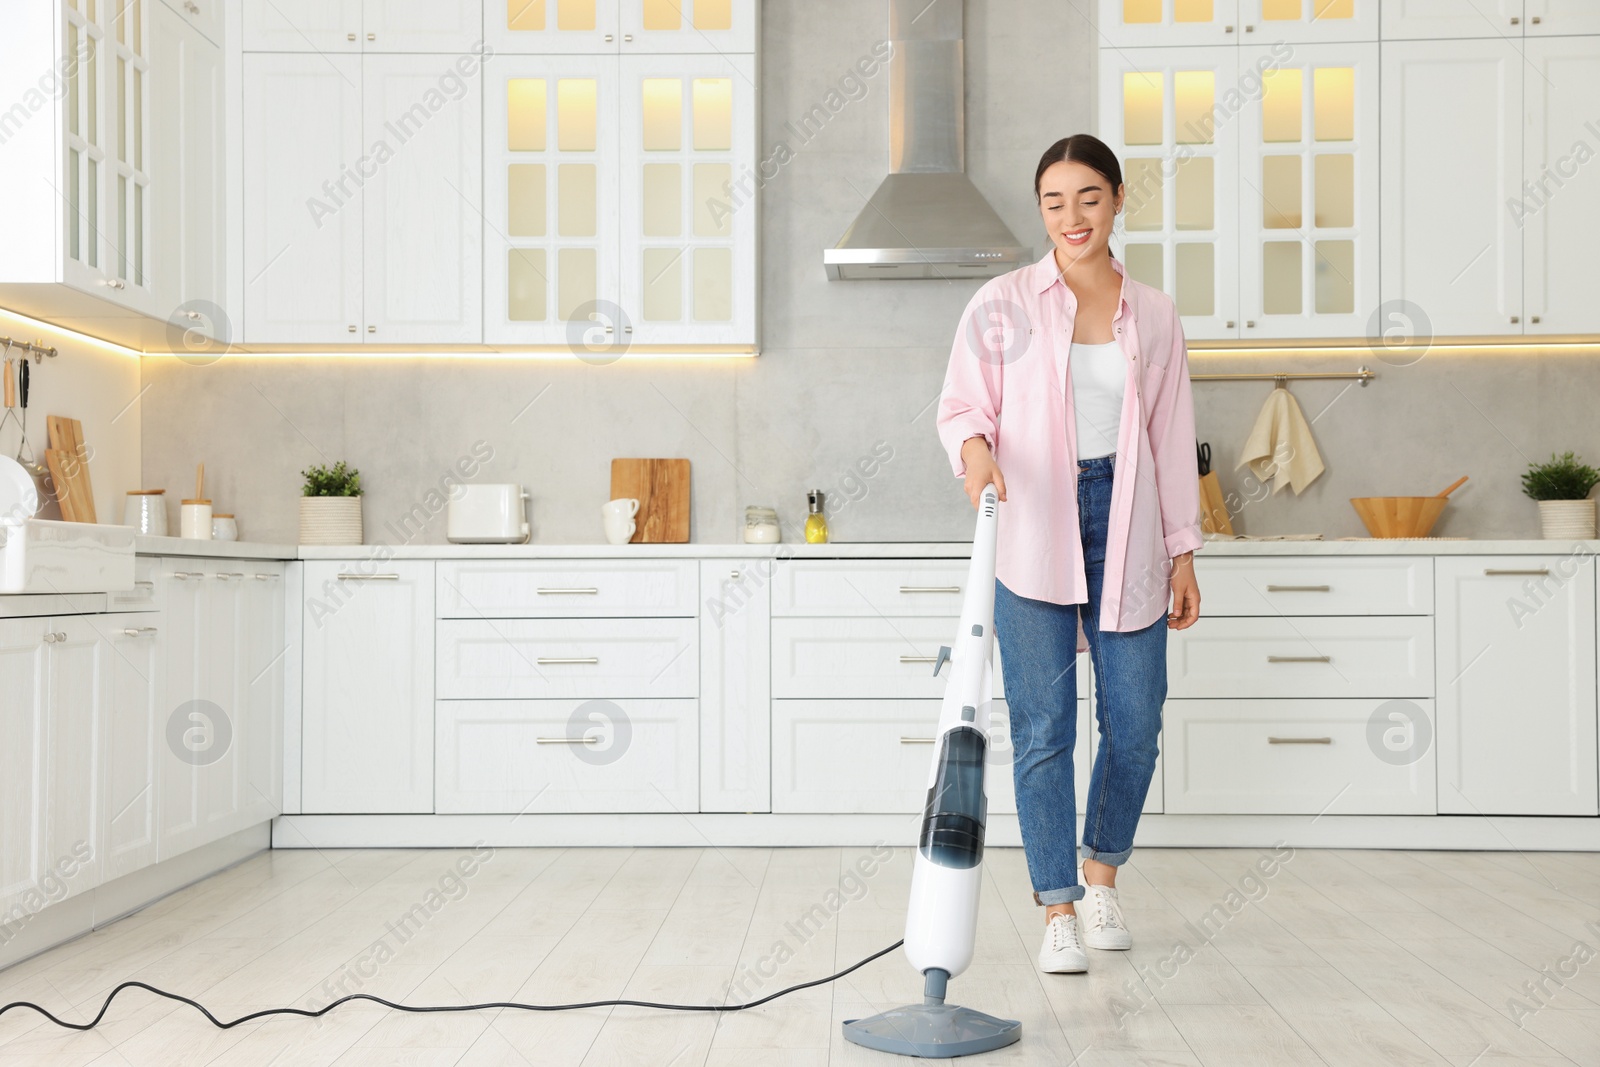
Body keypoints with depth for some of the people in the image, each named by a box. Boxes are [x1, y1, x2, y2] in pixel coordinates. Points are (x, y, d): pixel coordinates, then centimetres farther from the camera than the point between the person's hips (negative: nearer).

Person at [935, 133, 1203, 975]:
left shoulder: (1153, 313, 8)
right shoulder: (1002, 304, 0)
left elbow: (1171, 437, 10)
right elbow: (962, 406, 0)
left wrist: (1183, 551, 8)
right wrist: (976, 450, -24)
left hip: (1124, 530, 3)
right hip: (1032, 534, -2)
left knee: (1136, 722, 5)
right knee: (1042, 729, -2)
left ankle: (1102, 875, 30)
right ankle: (1059, 911, 10)